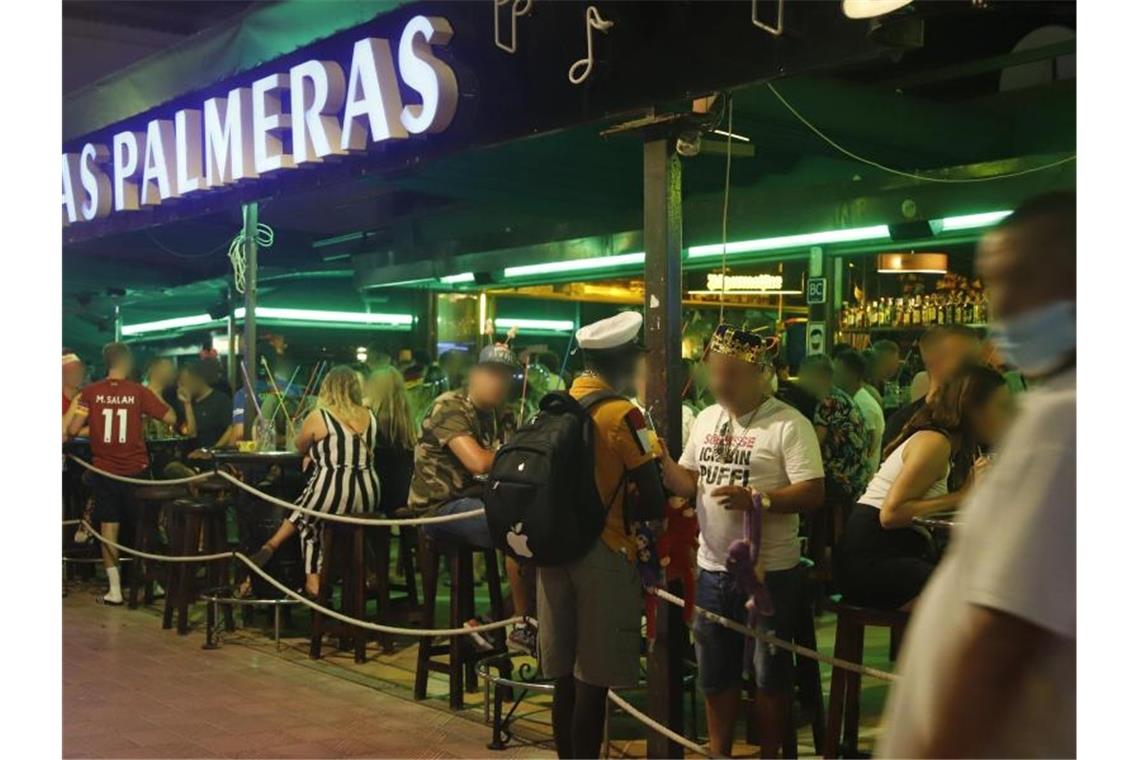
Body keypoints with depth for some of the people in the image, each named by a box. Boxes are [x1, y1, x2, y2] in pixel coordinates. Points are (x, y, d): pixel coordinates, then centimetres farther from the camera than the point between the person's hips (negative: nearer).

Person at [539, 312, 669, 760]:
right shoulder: (623, 415, -13)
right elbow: (654, 502, -14)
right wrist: (620, 511, 4)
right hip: (603, 555, -6)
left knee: (566, 676, 14)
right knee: (594, 681, 1)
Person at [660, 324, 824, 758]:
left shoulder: (789, 425, -14)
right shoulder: (706, 419, 7)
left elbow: (813, 494, -20)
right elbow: (688, 482, 11)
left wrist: (756, 499, -30)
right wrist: (660, 462, -7)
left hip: (769, 572, -6)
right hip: (712, 567, 6)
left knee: (768, 673, 9)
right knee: (715, 671, 18)